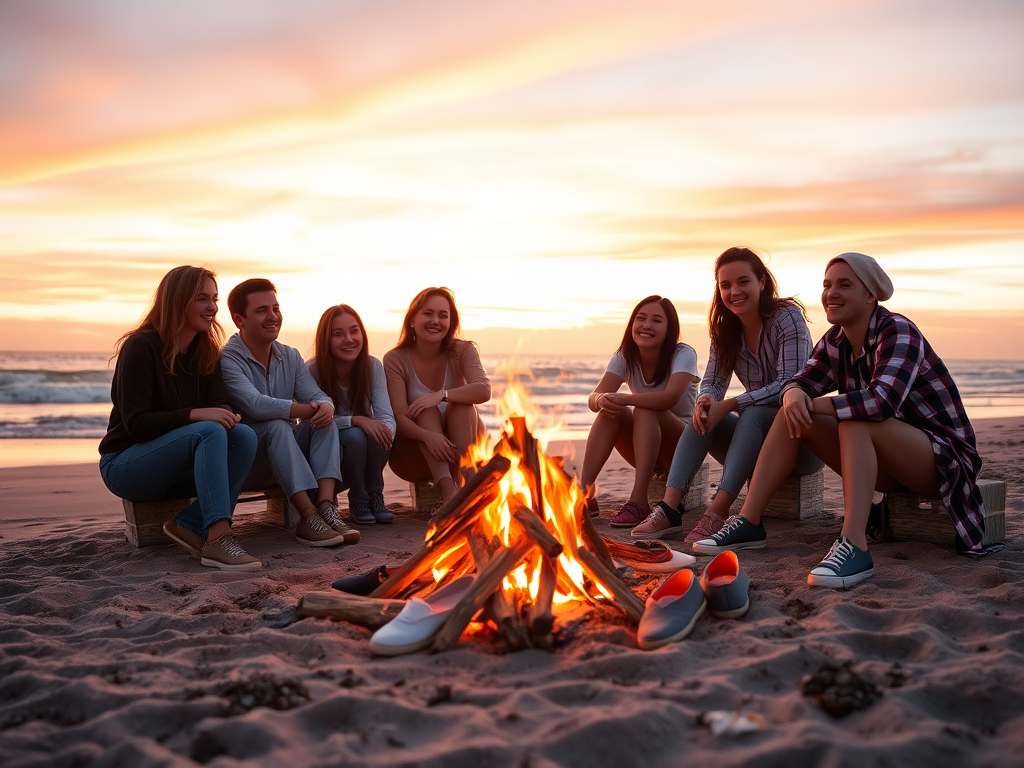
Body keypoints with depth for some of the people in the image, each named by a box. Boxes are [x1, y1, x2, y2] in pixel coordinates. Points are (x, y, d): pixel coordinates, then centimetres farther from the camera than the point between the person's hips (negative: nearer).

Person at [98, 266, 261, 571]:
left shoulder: (206, 351, 6)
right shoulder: (140, 347, -14)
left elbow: (219, 403, -1)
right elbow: (136, 424, -19)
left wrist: (228, 415, -26)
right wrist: (195, 414, -32)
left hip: (173, 469, 6)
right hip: (124, 464, -6)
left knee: (244, 435, -22)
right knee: (210, 431, -33)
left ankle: (190, 524, -19)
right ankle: (218, 539, -41)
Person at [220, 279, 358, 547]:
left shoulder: (290, 357, 9)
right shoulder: (227, 360, -13)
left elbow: (317, 395, -4)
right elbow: (256, 406, -29)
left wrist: (326, 407, -29)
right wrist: (309, 410, -29)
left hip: (286, 454, 6)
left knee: (326, 423, -16)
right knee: (277, 426, -32)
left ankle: (326, 506, -33)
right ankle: (308, 517, -40)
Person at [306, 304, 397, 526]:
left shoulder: (373, 366, -10)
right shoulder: (312, 371, -20)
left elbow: (386, 416, -19)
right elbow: (310, 423, -28)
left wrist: (386, 431, -43)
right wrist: (355, 420, -40)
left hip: (365, 449, 3)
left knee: (380, 431, -30)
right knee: (354, 435, -34)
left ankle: (375, 495, -8)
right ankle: (357, 501, -9)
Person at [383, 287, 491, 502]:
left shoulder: (462, 351, -4)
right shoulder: (395, 360, -9)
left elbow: (484, 390, -24)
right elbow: (399, 417, -21)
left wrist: (442, 395, -37)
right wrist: (428, 435, -41)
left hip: (460, 448, 1)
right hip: (415, 456, -1)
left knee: (461, 402, -25)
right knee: (426, 409, -28)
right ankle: (448, 489, -47)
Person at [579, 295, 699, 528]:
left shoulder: (683, 354, -15)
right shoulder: (625, 357, -3)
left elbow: (671, 397, -35)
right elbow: (593, 398, -18)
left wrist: (624, 399, -43)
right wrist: (602, 400, -42)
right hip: (645, 450, 4)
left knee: (646, 410, -32)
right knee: (610, 410, -24)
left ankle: (638, 501, -41)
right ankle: (585, 493, -31)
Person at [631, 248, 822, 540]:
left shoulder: (787, 316, -13)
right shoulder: (726, 329, 6)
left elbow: (789, 384, -22)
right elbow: (712, 382, 1)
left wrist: (729, 405, -29)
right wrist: (705, 401, -25)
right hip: (757, 435, 6)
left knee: (753, 414, -33)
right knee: (702, 415, -17)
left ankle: (717, 513, -44)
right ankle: (669, 508, -33)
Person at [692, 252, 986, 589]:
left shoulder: (898, 332, -20)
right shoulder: (835, 340, 3)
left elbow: (883, 400, -36)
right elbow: (803, 381, -4)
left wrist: (813, 406, -28)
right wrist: (794, 395, -29)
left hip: (942, 458, -7)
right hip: (885, 464, 7)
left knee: (855, 421, -35)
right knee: (793, 414, -8)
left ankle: (855, 547, -44)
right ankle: (748, 523, -11)